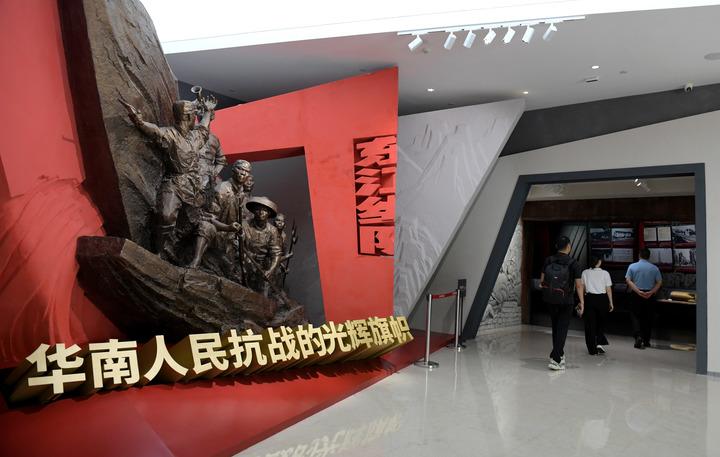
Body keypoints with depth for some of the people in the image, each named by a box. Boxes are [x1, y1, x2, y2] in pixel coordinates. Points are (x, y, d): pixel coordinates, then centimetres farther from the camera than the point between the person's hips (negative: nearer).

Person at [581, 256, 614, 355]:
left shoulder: (585, 273, 0)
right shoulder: (605, 273, -3)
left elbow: (582, 287, 2)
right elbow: (608, 289, -3)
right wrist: (611, 303, 5)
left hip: (589, 298, 0)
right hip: (602, 299, 0)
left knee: (590, 324, 7)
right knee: (601, 322, 17)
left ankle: (592, 349, 10)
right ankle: (599, 343, 4)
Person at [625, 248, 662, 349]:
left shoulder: (632, 266, -3)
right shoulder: (654, 268, 0)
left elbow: (628, 280, -11)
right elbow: (659, 282, -5)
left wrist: (638, 291, -15)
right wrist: (651, 292, -12)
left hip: (636, 295, -1)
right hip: (649, 296, 2)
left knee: (635, 316, 6)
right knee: (647, 318, 11)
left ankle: (638, 336, -15)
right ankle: (646, 341, 17)